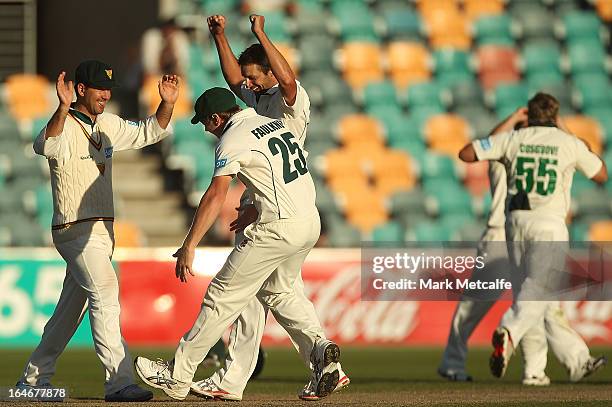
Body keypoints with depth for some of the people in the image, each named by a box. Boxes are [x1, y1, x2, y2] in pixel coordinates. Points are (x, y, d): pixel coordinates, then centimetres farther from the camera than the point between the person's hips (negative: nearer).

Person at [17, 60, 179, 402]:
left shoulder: (108, 126, 12)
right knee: (105, 293, -20)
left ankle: (34, 378, 24)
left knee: (71, 307, 14)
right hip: (76, 230, -9)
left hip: (102, 232, 9)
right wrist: (64, 108, -53)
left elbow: (149, 133, 21)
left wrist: (167, 104, 2)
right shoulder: (65, 127, -14)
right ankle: (119, 382, -25)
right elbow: (46, 146, -36)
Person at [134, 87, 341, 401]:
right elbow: (300, 123, 38)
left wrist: (189, 245, -28)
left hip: (277, 229, -8)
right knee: (276, 292, 27)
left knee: (223, 296, -1)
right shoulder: (280, 123, 14)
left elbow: (217, 193, -22)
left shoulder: (233, 140, -11)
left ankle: (177, 376, 4)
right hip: (311, 222, 8)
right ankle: (319, 348, 6)